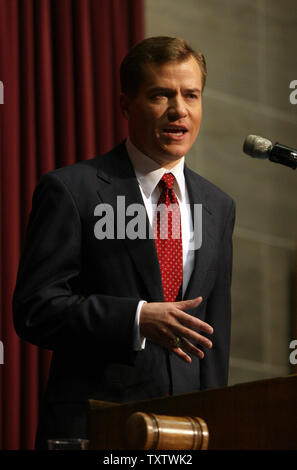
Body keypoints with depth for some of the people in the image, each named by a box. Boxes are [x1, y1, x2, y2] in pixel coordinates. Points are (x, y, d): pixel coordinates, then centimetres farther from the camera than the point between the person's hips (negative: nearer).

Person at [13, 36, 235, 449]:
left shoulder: (218, 206, 12)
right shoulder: (69, 190, -6)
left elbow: (215, 329, 15)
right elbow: (34, 310, -12)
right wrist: (138, 319, -22)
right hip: (92, 427, -4)